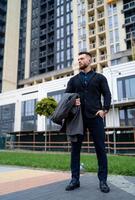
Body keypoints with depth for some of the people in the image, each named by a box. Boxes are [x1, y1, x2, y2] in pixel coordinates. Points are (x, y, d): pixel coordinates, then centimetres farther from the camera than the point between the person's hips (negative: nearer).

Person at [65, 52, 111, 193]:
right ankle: (75, 179, 14)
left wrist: (104, 109, -10)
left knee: (100, 148, 0)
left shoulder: (99, 77, 11)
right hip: (78, 117, 3)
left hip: (95, 116, -2)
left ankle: (103, 180, 11)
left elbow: (107, 94, 5)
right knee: (75, 148, 3)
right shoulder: (73, 79, 17)